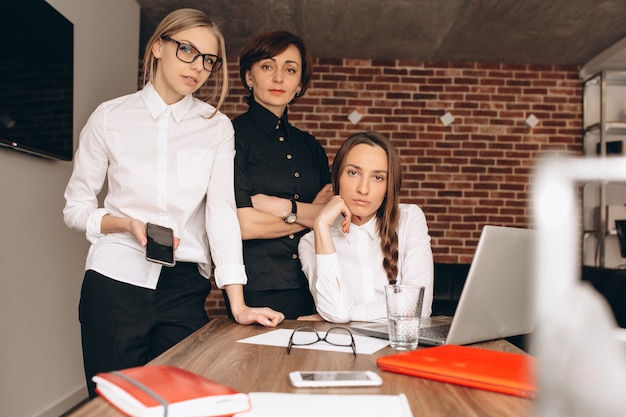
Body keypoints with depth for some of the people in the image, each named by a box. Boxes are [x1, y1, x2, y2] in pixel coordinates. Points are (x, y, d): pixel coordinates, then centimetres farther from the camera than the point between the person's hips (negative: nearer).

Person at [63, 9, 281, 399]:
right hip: (115, 280, 0)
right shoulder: (111, 117, 1)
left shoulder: (217, 127, 2)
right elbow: (76, 207, 4)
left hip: (185, 287, 1)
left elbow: (222, 210, -6)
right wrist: (127, 224, -16)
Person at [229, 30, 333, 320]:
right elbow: (243, 224, -16)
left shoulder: (310, 146, 12)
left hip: (313, 289, 5)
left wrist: (286, 207, -13)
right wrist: (312, 214, -3)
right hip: (258, 293, -5)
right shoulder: (233, 135, -6)